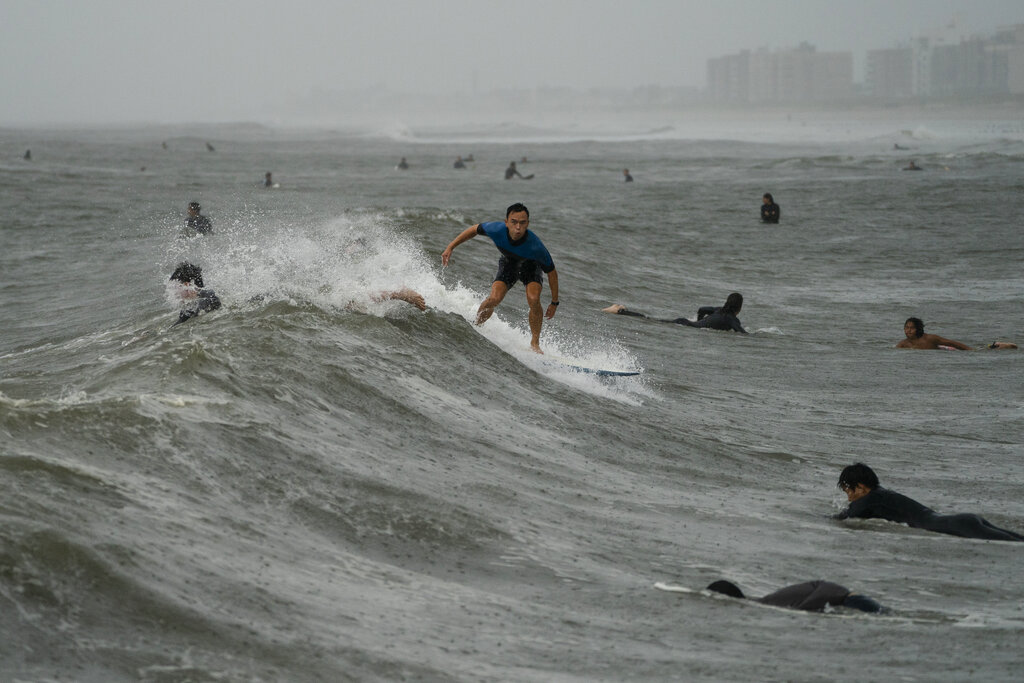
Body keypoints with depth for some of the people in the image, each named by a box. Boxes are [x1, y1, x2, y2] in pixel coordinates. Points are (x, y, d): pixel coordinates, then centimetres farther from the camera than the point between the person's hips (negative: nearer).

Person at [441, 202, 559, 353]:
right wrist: (450, 247, -9)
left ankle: (535, 343, -10)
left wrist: (554, 302, -14)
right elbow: (474, 230, -12)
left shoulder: (535, 247, -39)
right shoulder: (497, 229, -35)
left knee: (533, 299, -27)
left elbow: (552, 272, -23)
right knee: (494, 298, -21)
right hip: (508, 263, 2)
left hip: (530, 266, -2)